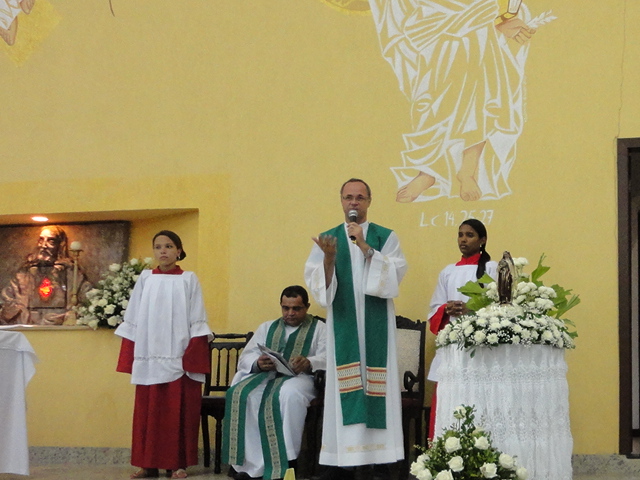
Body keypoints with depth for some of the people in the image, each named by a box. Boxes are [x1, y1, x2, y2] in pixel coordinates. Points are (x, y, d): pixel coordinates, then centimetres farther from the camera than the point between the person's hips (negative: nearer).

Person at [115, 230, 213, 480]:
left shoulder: (188, 279, 4)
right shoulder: (145, 279, 9)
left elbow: (196, 321, 0)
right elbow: (133, 321, 10)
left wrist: (193, 357, -8)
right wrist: (129, 357, 4)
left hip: (178, 357, -2)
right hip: (148, 357, 2)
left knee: (178, 410, -1)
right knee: (147, 410, 3)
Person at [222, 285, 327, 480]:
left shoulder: (319, 328, 15)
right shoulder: (267, 327, 26)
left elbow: (327, 358, -3)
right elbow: (245, 358, 15)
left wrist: (308, 362, -26)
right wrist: (257, 363, -10)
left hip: (299, 377, -3)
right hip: (265, 376, 3)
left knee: (289, 394, -40)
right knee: (240, 394, -30)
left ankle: (286, 461, -34)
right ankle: (251, 464, -32)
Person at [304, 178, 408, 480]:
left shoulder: (386, 237, 7)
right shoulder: (328, 238, 10)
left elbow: (395, 275, -8)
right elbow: (316, 283, 0)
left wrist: (365, 248, -17)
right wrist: (328, 258, -18)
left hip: (376, 325, -1)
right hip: (342, 325, 1)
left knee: (377, 386, -5)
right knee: (344, 388, -3)